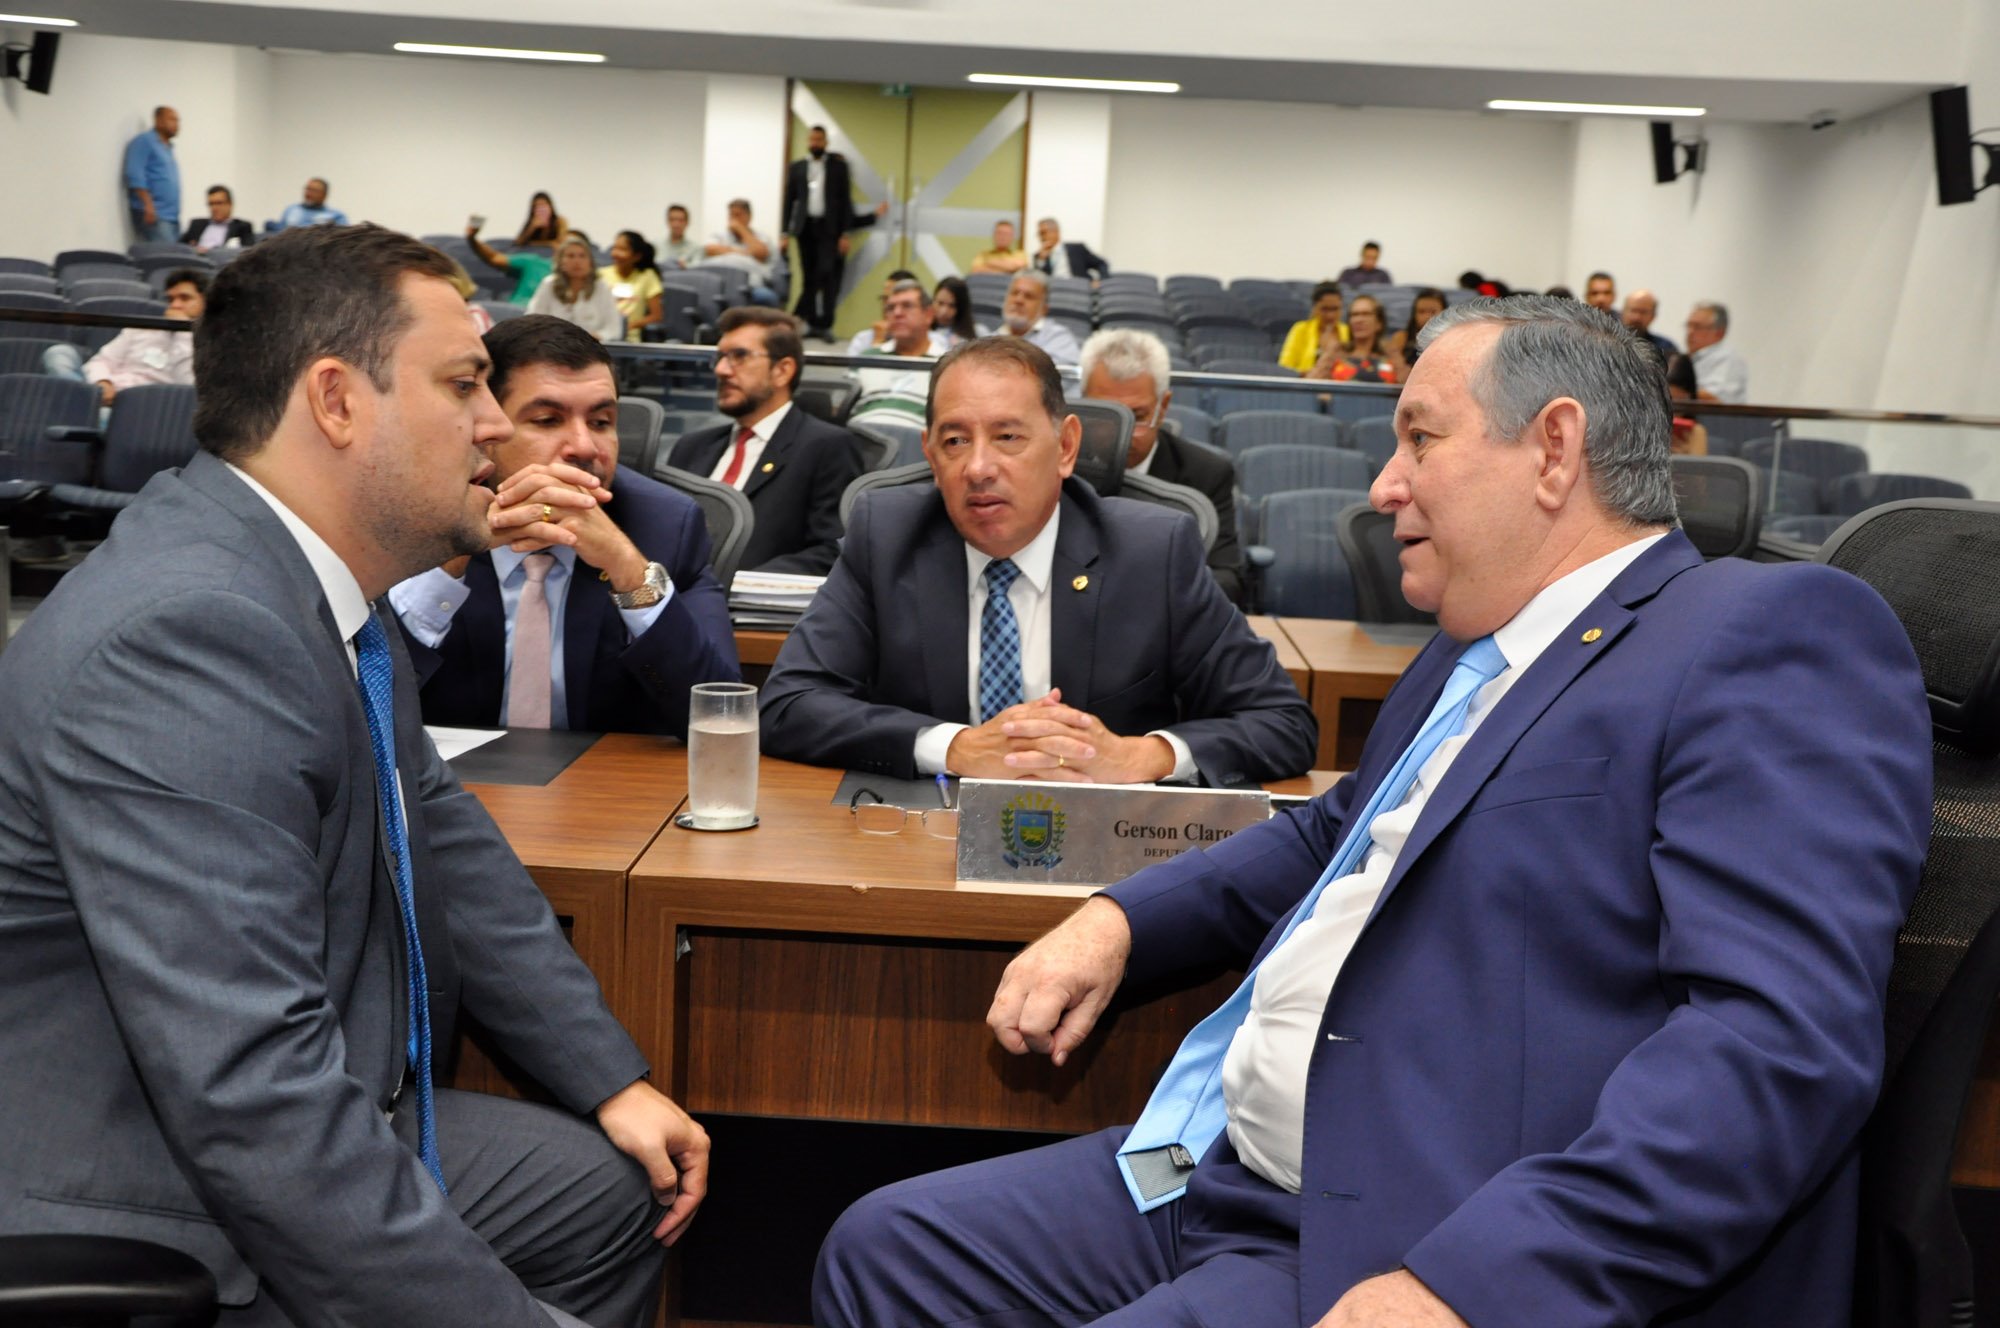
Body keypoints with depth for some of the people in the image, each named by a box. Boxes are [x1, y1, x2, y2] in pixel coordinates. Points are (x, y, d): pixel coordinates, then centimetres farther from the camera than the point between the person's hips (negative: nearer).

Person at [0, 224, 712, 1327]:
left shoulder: (321, 584, 2)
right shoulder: (181, 634, -29)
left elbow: (444, 836, 13)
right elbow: (254, 1097, -33)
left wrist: (611, 1079, 10)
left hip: (318, 1139, 10)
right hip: (168, 1237, -9)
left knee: (618, 1193, 16)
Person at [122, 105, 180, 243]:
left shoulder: (167, 147, 23)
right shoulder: (144, 141, -3)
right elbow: (135, 176, -14)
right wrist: (148, 205, -22)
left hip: (172, 216, 9)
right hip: (154, 216, -9)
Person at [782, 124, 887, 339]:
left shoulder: (838, 166, 5)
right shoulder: (796, 168, 10)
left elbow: (846, 201, 1)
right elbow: (789, 200, 10)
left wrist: (845, 234, -6)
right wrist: (786, 232, 2)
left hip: (829, 228, -2)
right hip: (805, 228, 2)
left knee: (828, 276, -8)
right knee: (808, 278, 4)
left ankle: (825, 324, -5)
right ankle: (811, 322, 9)